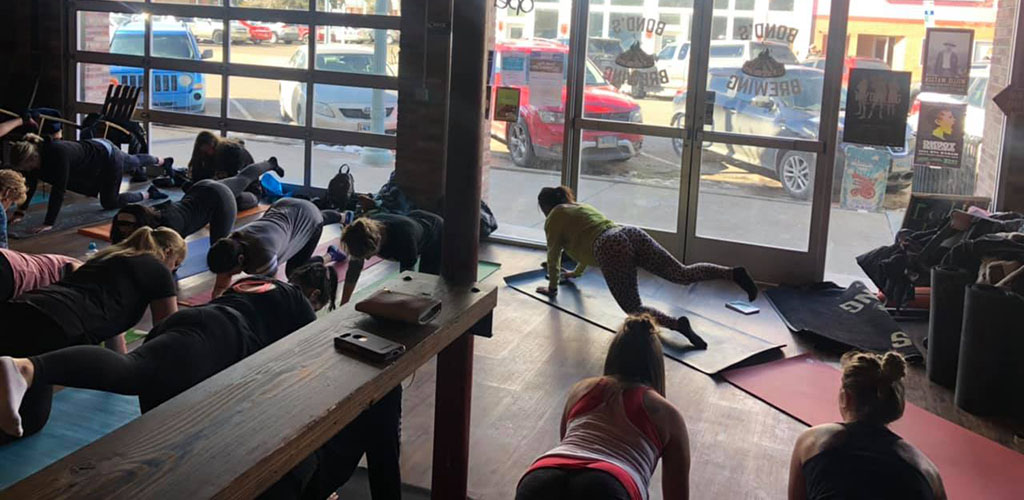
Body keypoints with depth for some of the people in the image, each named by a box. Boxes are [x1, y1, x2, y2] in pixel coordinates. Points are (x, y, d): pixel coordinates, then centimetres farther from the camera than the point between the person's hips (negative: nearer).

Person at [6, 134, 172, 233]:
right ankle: (159, 161, 64)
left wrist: (49, 223, -44)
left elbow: (59, 190, -44)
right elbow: (31, 184, -8)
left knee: (109, 202, 3)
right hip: (94, 147, 8)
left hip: (107, 155, -8)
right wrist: (20, 211, -11)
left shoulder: (57, 153, -44)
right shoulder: (33, 154, -20)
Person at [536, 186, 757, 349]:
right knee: (683, 274, 2)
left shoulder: (554, 218, 17)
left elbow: (554, 257, 20)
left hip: (612, 248, -7)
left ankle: (677, 324, -33)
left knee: (634, 309, -8)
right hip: (632, 234, 7)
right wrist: (576, 272, 64)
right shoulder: (582, 207, 38)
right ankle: (733, 273, -19)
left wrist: (552, 287, 34)